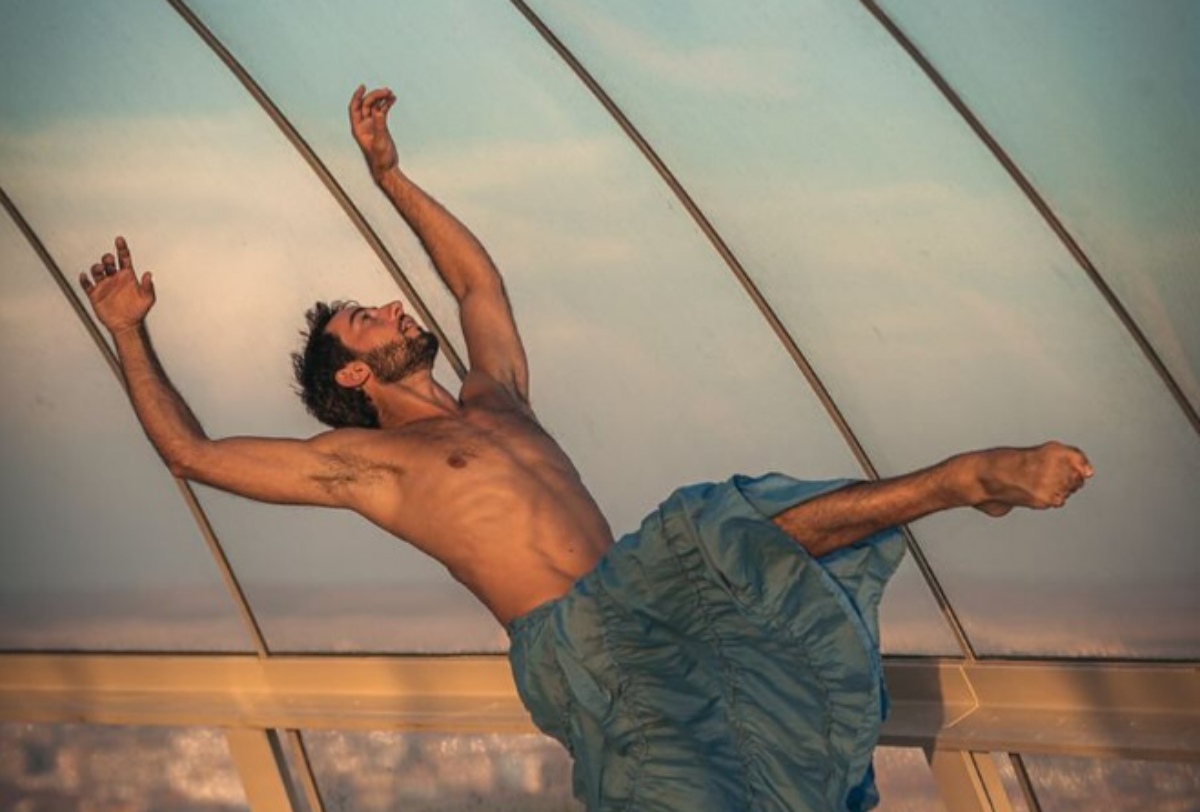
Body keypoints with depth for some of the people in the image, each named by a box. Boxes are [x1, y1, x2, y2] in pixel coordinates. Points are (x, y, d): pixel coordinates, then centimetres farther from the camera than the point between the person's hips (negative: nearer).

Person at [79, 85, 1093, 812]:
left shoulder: (495, 400, 28)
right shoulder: (365, 461, 10)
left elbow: (476, 272, 41)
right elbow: (192, 451, 10)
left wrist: (387, 170, 44)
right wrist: (128, 333, 16)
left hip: (632, 589, 5)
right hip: (566, 637, -5)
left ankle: (963, 477, -30)